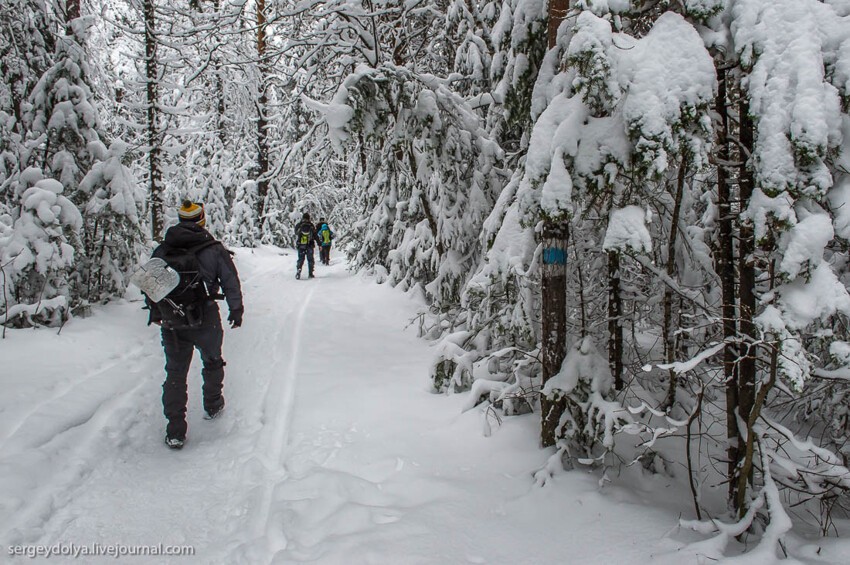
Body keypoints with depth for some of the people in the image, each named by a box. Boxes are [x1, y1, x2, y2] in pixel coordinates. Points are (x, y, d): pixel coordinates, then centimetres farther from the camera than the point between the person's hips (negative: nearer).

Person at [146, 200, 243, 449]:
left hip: (172, 323, 2)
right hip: (206, 321, -2)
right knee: (212, 363, 23)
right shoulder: (214, 249, -8)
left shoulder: (162, 251, 0)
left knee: (175, 373, 9)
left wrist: (155, 312, 25)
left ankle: (175, 432, 8)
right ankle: (212, 406, 40)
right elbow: (231, 282, -3)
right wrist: (236, 310, 12)